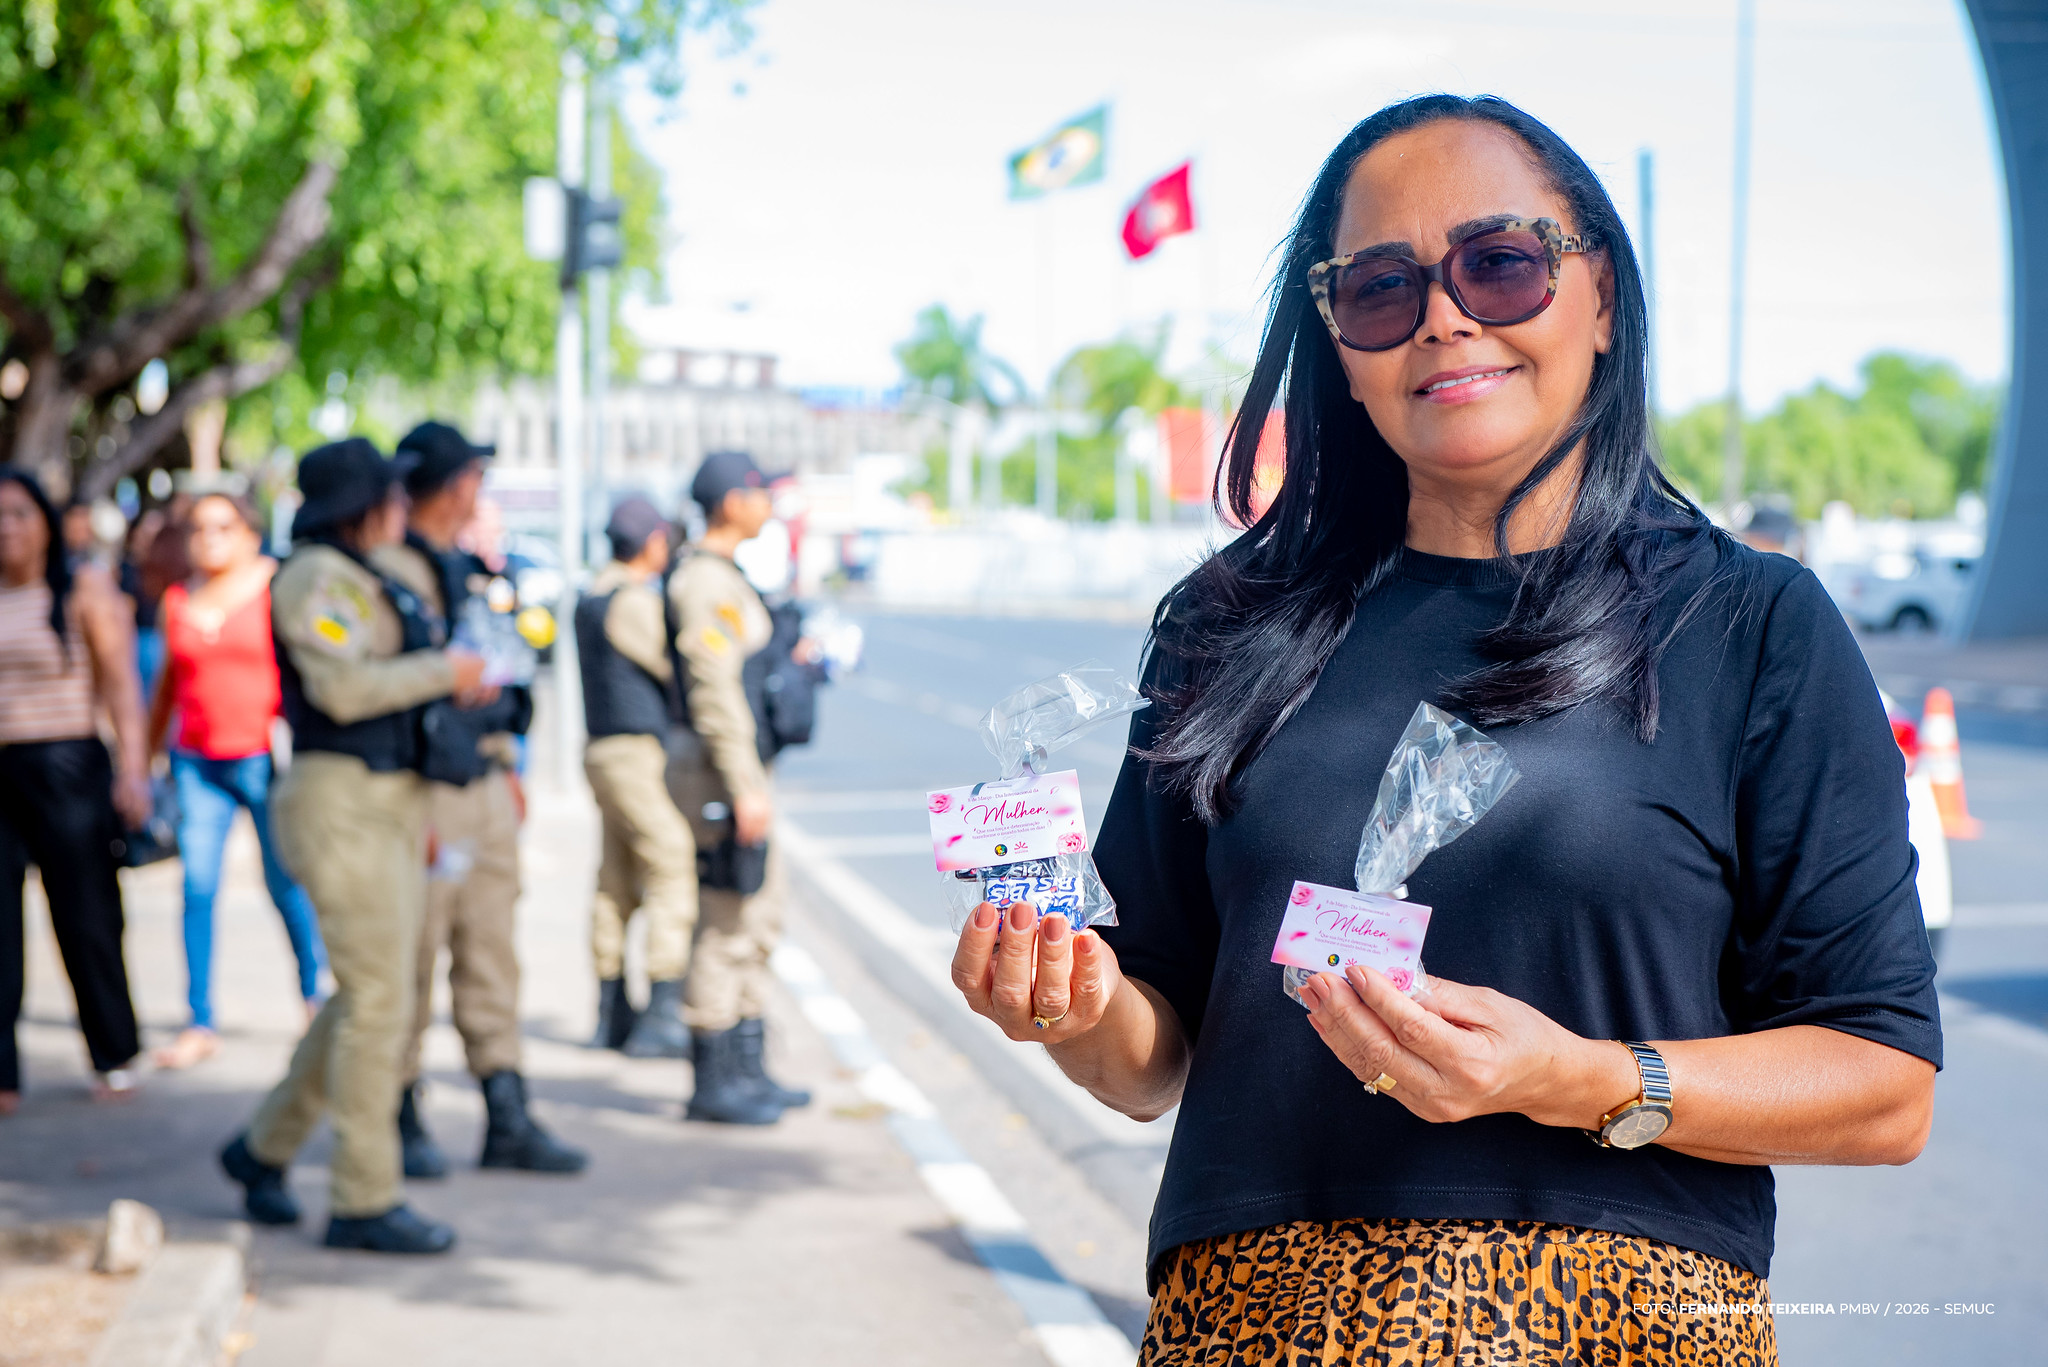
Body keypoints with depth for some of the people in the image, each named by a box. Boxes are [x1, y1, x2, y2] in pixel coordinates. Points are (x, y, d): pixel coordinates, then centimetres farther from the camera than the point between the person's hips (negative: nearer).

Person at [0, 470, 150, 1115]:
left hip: (66, 768, -2)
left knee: (87, 919, 5)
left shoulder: (84, 587, 1)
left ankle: (114, 1058, 21)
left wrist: (132, 770, -11)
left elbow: (121, 682, -2)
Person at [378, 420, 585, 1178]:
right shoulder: (386, 574, -13)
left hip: (486, 793, 9)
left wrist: (507, 768, 21)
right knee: (411, 963, 0)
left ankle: (508, 1121, 14)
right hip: (427, 796, -9)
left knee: (491, 958, 9)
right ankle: (401, 1120, 13)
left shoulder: (464, 570, 16)